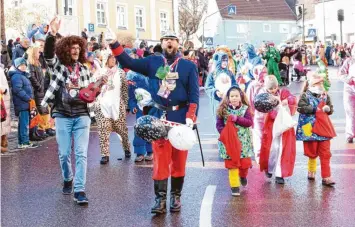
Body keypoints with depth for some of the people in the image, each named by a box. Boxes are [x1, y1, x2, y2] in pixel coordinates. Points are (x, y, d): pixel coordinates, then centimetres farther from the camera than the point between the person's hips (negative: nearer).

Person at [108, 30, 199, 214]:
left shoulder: (189, 66, 3)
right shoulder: (152, 62, 8)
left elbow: (194, 94, -2)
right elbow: (128, 63, 4)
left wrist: (190, 116, -12)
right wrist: (114, 45, -8)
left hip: (181, 117, -1)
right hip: (159, 117, 1)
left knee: (179, 159, 6)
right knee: (160, 158, -1)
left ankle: (176, 196, 17)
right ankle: (160, 199, 2)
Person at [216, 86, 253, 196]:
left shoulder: (245, 109, 0)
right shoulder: (223, 110, -2)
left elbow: (250, 122, -10)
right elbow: (219, 124, -1)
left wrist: (237, 119, -20)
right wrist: (224, 133, -18)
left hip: (243, 141, 1)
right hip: (229, 141, -1)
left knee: (245, 162, 4)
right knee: (232, 164, -1)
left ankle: (243, 176, 38)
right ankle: (235, 186, 9)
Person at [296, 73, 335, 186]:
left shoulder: (325, 95, 7)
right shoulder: (305, 96, -6)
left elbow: (331, 109, 12)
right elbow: (301, 108, -20)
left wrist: (328, 109, -11)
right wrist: (315, 109, -20)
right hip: (311, 129, -3)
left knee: (325, 153, 0)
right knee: (312, 153, 9)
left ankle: (326, 177, 2)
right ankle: (311, 171, 31)